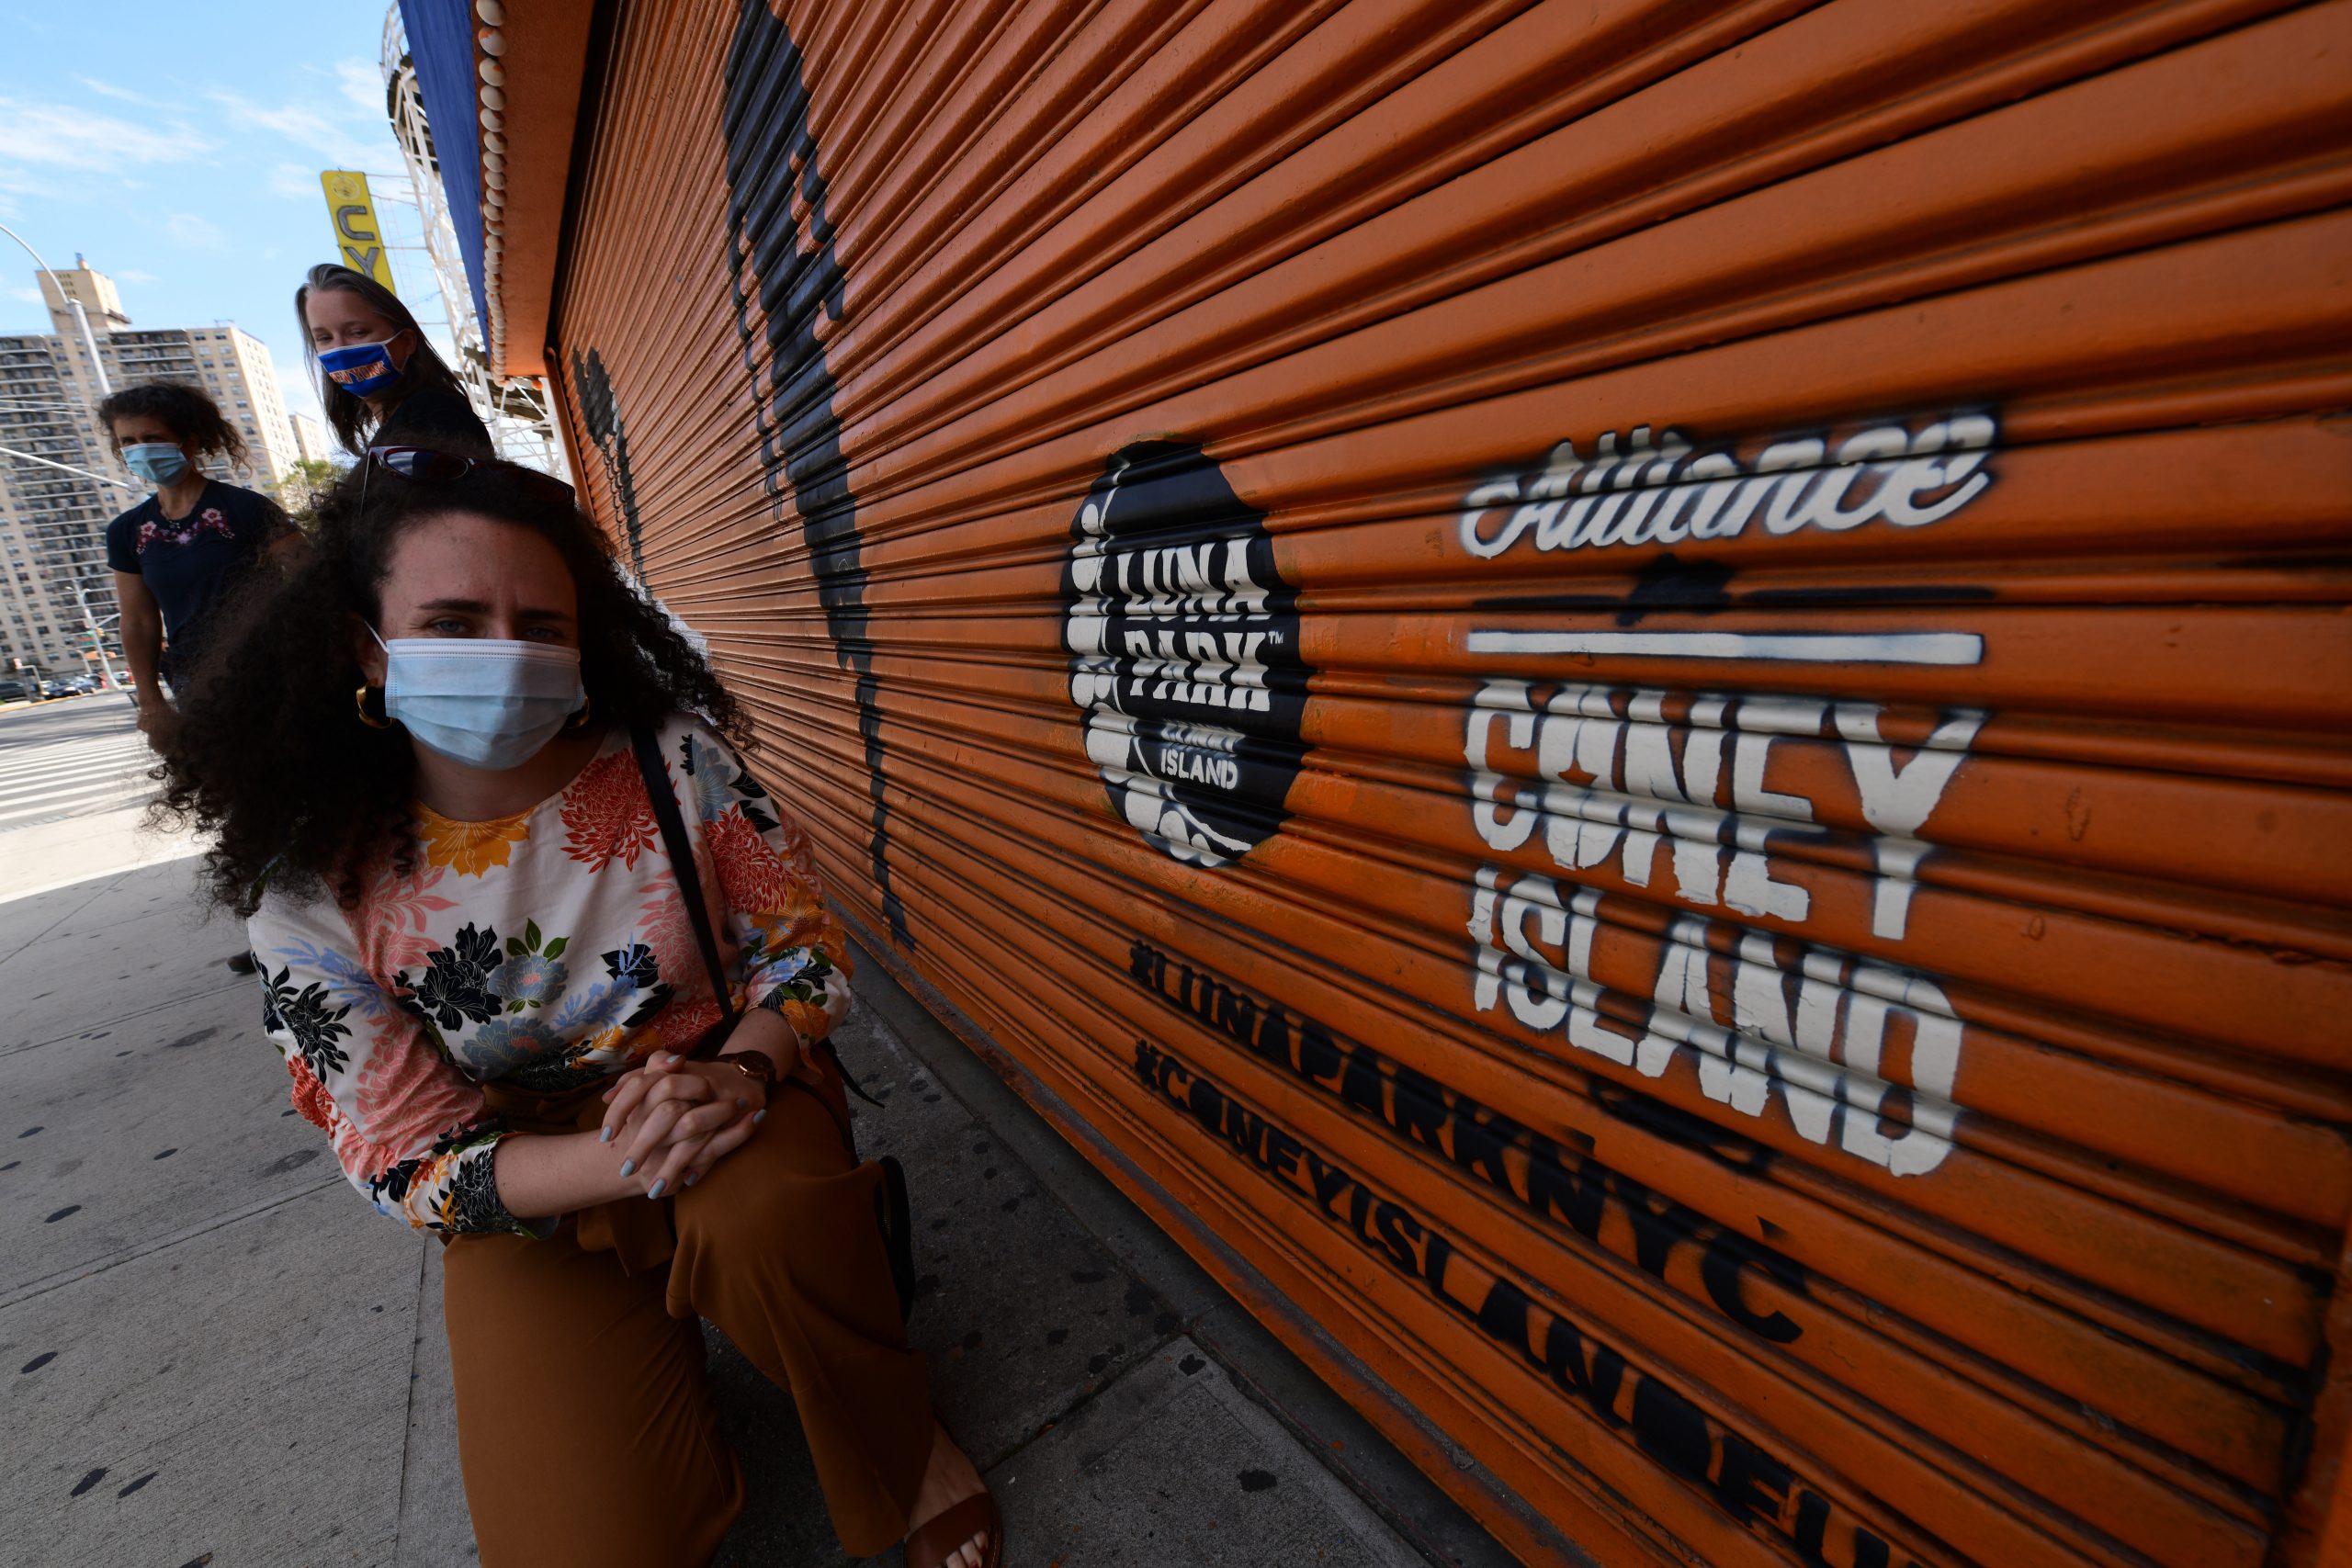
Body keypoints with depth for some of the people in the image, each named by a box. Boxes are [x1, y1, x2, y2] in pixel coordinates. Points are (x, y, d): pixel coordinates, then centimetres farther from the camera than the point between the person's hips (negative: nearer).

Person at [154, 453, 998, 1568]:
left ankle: (905, 1448, -3)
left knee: (769, 1219, -35)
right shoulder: (313, 892, -12)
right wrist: (619, 1162, -28)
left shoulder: (675, 759, -14)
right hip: (529, 1188, 1)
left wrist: (738, 1070, -28)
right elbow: (410, 1162, -9)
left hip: (723, 1084, 0)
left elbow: (803, 948, -8)